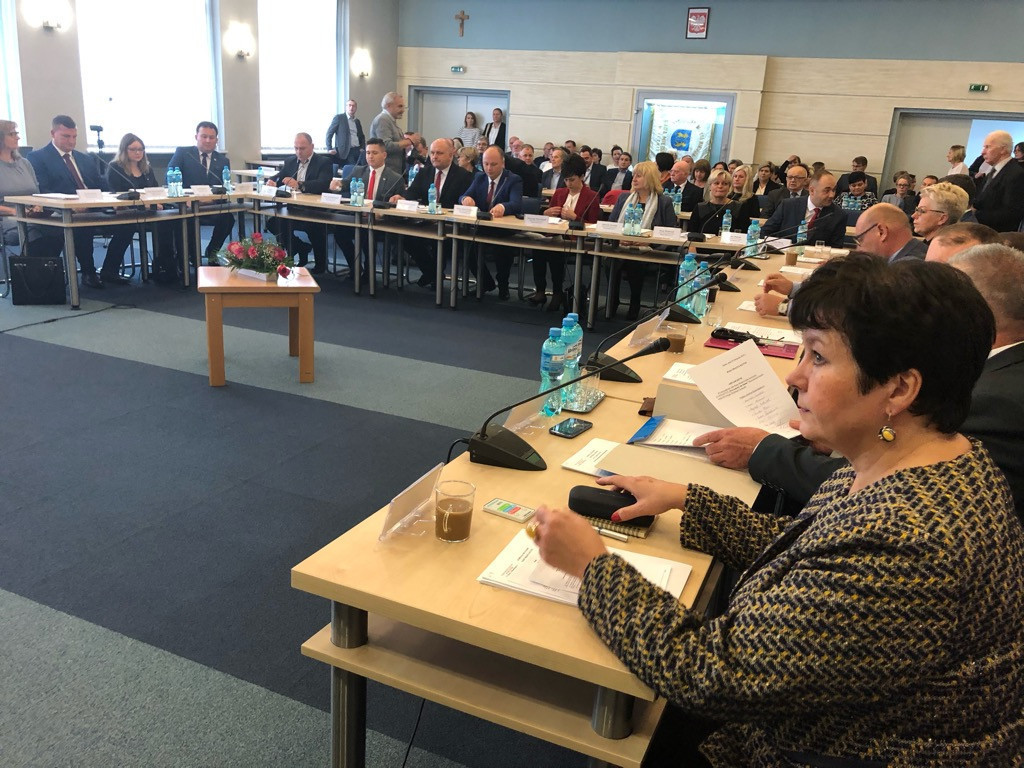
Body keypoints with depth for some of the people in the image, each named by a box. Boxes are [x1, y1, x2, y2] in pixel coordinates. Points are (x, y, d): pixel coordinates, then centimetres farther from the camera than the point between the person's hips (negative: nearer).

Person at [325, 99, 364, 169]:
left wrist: (362, 148, 10)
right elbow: (329, 133, -1)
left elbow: (362, 136, 28)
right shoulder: (339, 117, 1)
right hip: (345, 152, -5)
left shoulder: (357, 121, 18)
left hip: (358, 151, 5)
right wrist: (330, 149, -10)